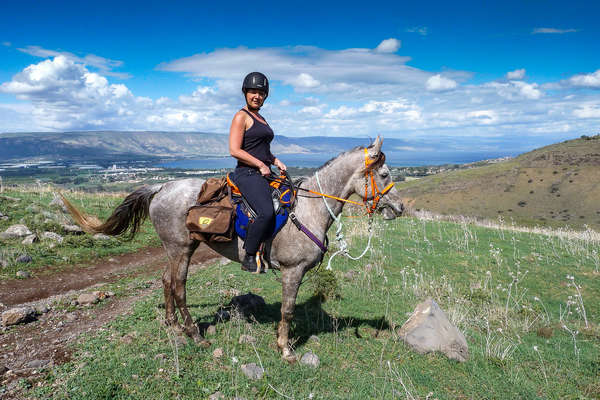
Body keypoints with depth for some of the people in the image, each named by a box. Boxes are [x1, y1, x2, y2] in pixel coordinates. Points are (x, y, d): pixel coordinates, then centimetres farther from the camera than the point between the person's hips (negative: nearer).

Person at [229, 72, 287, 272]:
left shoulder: (261, 118, 23)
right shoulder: (241, 116, -3)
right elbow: (234, 150, -13)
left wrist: (275, 161, 14)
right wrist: (261, 165, -13)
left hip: (264, 174, 9)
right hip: (248, 173, -9)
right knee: (266, 212, -28)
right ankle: (249, 257, -12)